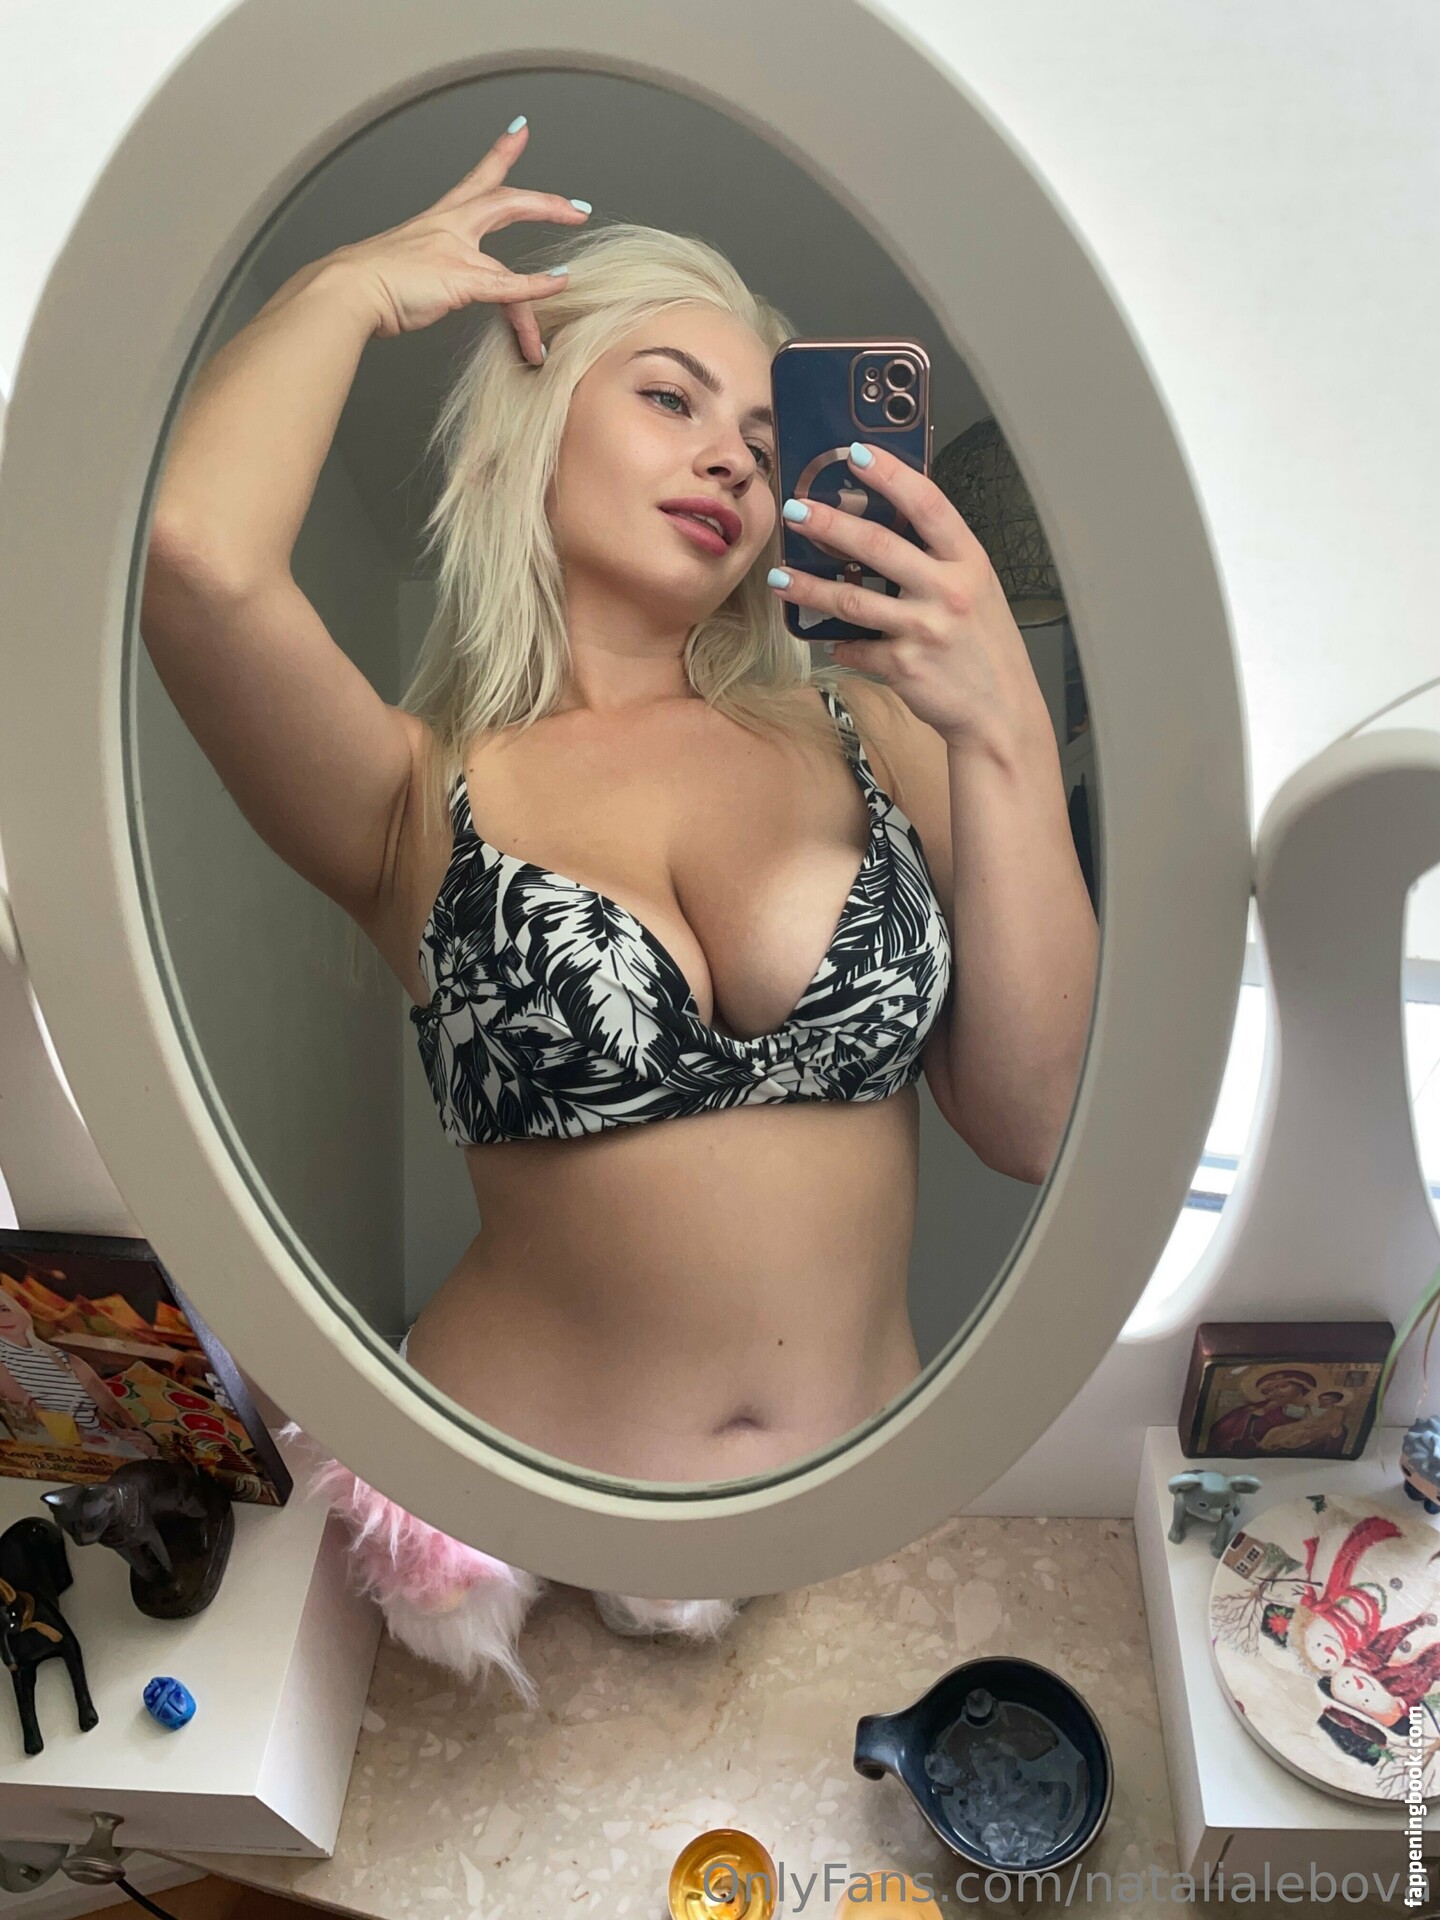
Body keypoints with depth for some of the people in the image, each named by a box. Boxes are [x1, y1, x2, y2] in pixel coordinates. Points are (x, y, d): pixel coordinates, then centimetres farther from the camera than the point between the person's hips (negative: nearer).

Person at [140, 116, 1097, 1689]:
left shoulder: (859, 724, 2)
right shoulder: (421, 794, -5)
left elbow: (1041, 1128, -5)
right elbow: (193, 551, -25)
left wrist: (1001, 731, -14)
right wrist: (350, 287, -6)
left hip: (873, 1464, 3)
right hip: (522, 1488, -2)